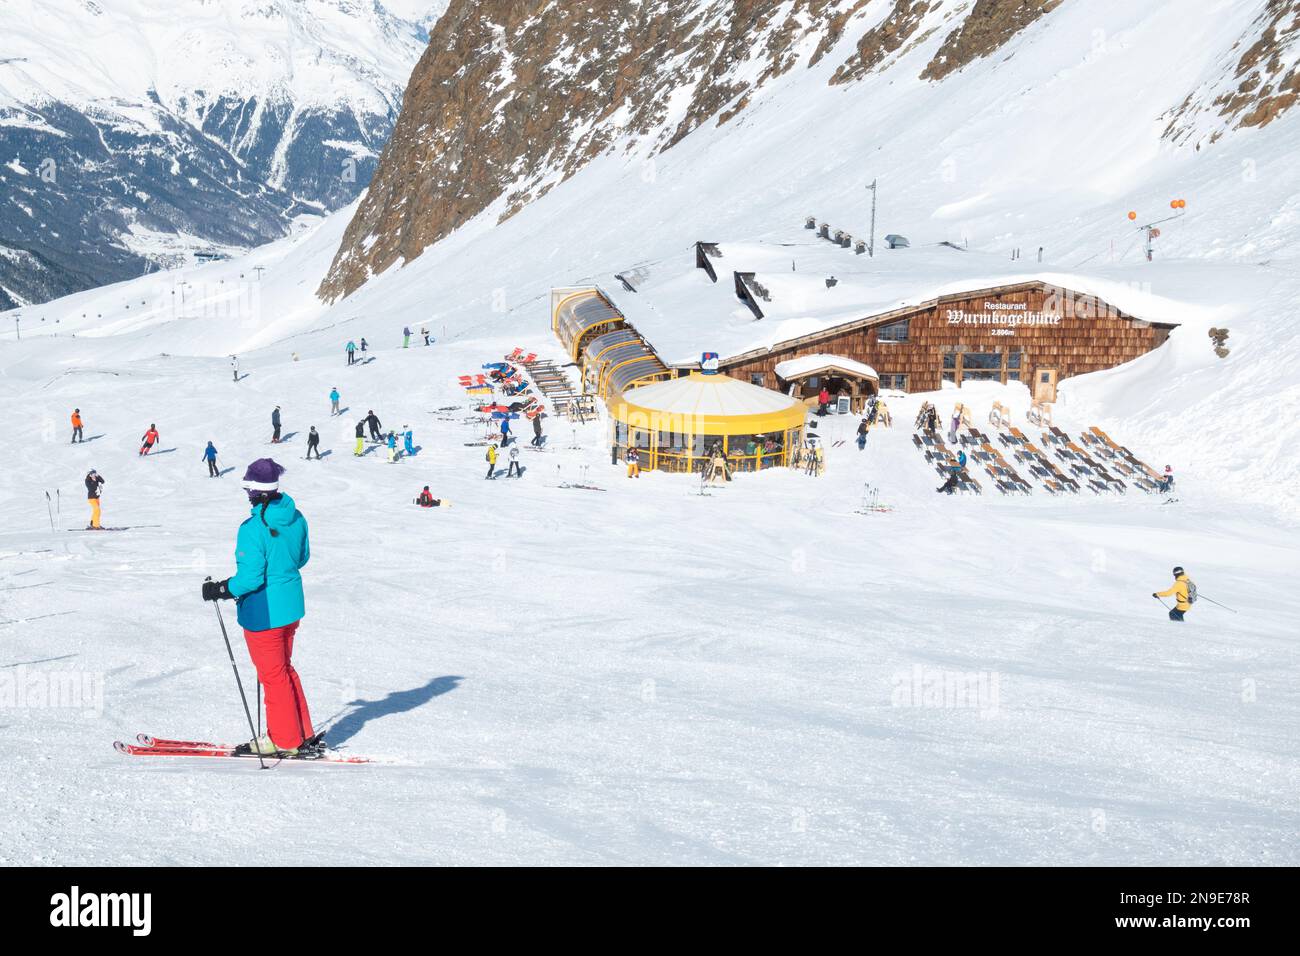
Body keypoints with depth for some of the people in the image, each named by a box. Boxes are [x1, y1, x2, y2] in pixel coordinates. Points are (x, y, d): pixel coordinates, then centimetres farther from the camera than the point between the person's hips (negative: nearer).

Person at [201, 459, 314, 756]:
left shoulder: (253, 529, -25)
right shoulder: (295, 517, -2)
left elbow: (251, 577, -25)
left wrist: (221, 590, -11)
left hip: (264, 614, -7)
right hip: (291, 606, 7)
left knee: (273, 676, 8)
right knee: (284, 669, 22)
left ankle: (284, 741, 19)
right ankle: (302, 733, 28)